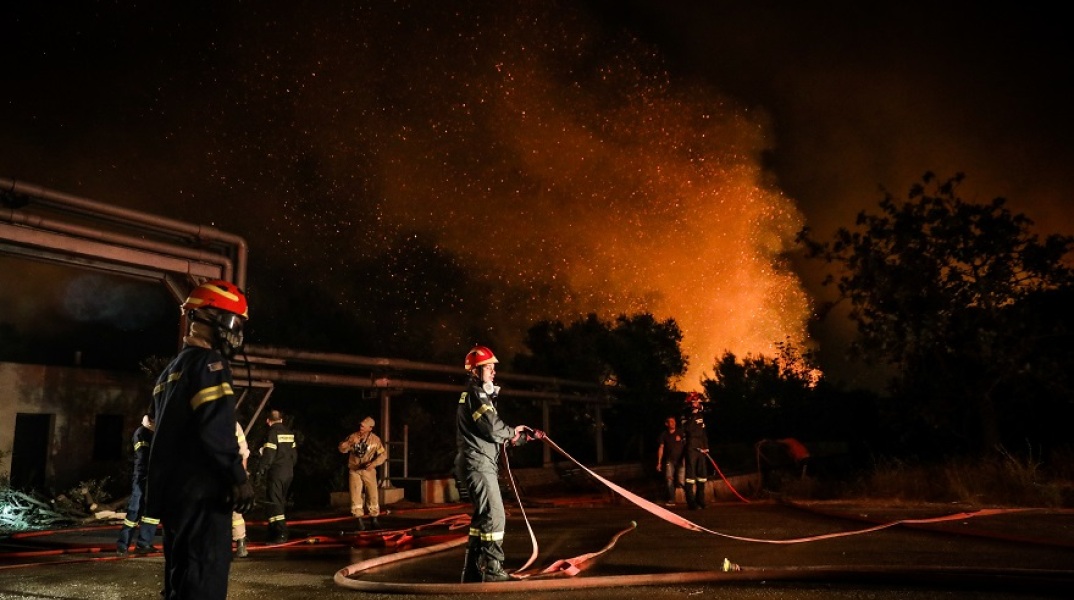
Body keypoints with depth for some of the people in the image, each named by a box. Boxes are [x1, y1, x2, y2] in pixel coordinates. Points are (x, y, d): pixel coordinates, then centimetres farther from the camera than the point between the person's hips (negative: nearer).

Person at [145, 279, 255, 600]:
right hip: (201, 490, -10)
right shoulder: (208, 362, -11)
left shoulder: (172, 368, 20)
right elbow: (216, 428, -22)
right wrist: (238, 477, -18)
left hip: (173, 489, 10)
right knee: (206, 572, -9)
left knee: (181, 569, 16)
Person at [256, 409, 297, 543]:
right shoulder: (289, 432, 10)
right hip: (289, 472, 7)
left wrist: (260, 470, -11)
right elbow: (294, 453, 15)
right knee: (281, 501, 17)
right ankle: (281, 531, 22)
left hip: (276, 473, -7)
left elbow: (268, 454, -17)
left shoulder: (273, 432, -11)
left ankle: (280, 534, -13)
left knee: (274, 503, -7)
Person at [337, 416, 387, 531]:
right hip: (354, 470, 0)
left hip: (369, 471, 0)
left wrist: (374, 463, -22)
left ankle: (374, 519, 13)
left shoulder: (375, 439, -6)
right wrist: (350, 442, -24)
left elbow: (383, 454, -7)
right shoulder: (353, 436, -4)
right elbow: (342, 449, -6)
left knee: (373, 494, -1)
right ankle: (359, 521, 6)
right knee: (356, 495, -2)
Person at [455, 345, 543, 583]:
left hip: (479, 464, 11)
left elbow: (496, 435, 20)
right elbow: (493, 429, -20)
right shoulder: (475, 394, -11)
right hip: (478, 464, -11)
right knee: (494, 516, -9)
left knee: (483, 516, 14)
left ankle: (473, 571, 19)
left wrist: (525, 436, 10)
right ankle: (493, 570, -4)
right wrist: (513, 431, 0)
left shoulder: (481, 394, 22)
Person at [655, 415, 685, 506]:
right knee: (669, 480, -10)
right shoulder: (664, 434, 6)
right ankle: (671, 500, 1)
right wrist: (659, 462, 5)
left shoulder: (680, 433, 1)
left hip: (680, 460, -2)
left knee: (681, 481, -10)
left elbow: (686, 445, 0)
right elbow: (661, 448, 8)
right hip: (670, 460, 2)